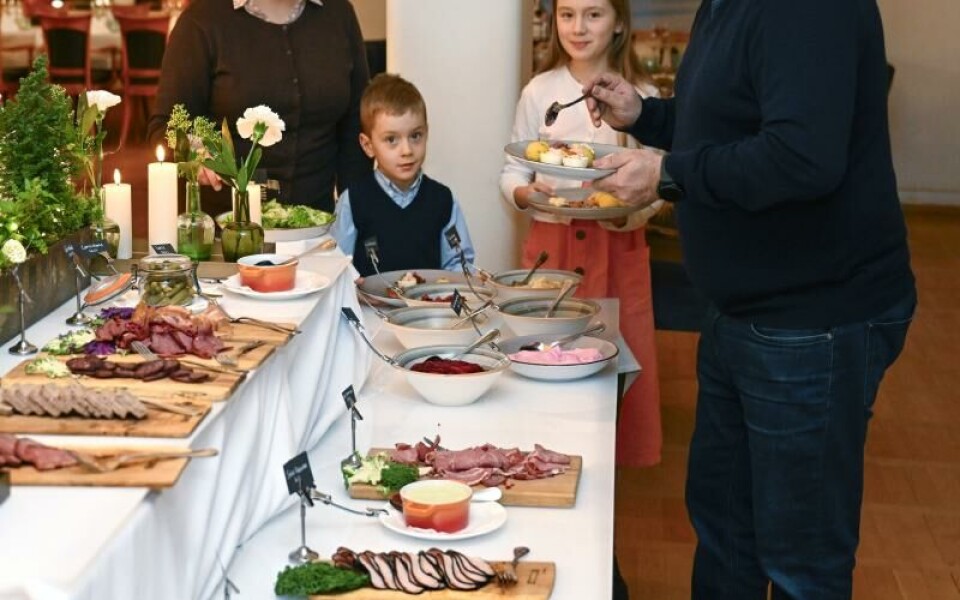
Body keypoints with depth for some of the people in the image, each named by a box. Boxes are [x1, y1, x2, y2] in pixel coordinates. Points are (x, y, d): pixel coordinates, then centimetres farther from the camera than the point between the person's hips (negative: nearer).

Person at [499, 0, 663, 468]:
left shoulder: (641, 96, -2)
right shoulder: (540, 91, 0)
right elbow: (511, 172, 5)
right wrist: (524, 193, -16)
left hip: (618, 250, 0)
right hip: (551, 244, 1)